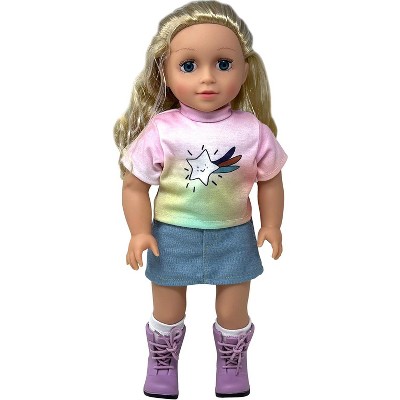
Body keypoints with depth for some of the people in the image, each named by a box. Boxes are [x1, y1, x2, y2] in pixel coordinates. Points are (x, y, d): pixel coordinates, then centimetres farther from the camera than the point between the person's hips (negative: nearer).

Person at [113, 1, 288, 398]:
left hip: (234, 235, 1)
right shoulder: (160, 131, -19)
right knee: (168, 313, 18)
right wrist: (140, 232, -14)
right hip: (173, 235, 0)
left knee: (232, 313, 16)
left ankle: (232, 364, 45)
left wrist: (271, 225, 1)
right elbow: (135, 186, -9)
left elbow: (270, 180, 1)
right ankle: (162, 363, 46)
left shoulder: (253, 131, -14)